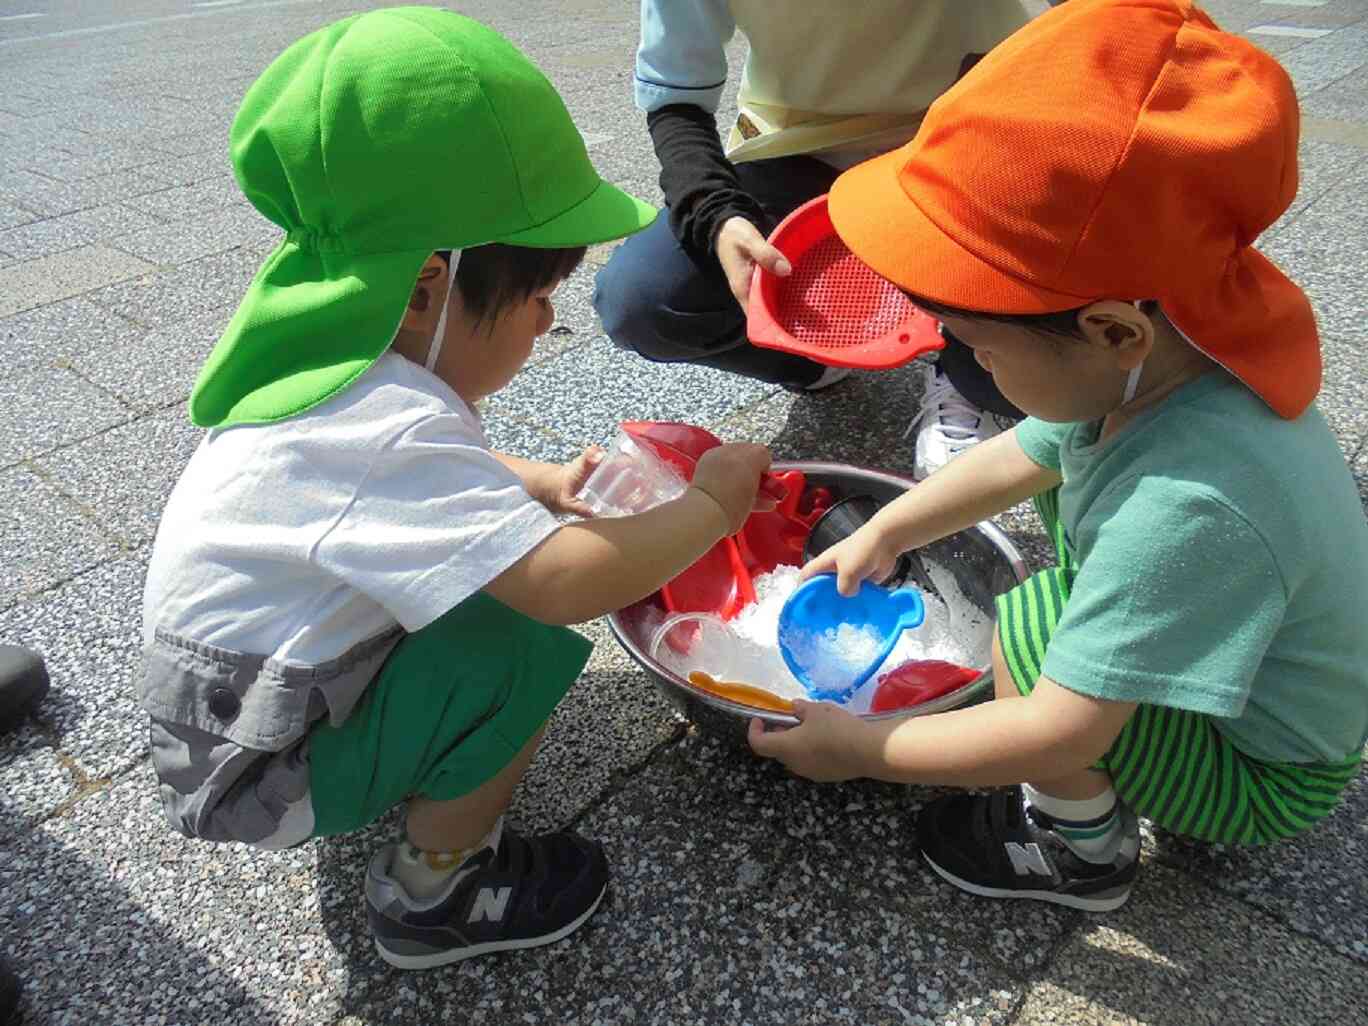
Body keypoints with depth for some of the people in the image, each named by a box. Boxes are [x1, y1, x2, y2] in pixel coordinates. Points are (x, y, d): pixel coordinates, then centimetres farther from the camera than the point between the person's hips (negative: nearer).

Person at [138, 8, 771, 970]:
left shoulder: (339, 359, -6)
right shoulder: (383, 428, -35)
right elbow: (563, 583, -40)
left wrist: (547, 483, -1)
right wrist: (712, 507, -24)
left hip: (245, 694, 9)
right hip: (260, 772, -8)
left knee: (498, 571, 4)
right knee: (530, 643, -25)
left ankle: (417, 789, 14)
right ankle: (431, 897, -2)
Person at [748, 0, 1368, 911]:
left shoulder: (1188, 507, -42)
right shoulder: (1158, 355, -16)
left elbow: (1059, 736, -35)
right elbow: (1019, 460, 2)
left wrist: (857, 748, -24)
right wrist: (880, 535, 8)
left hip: (1264, 780, -8)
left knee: (1033, 626, -28)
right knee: (1069, 472, 10)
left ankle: (1082, 850, 1)